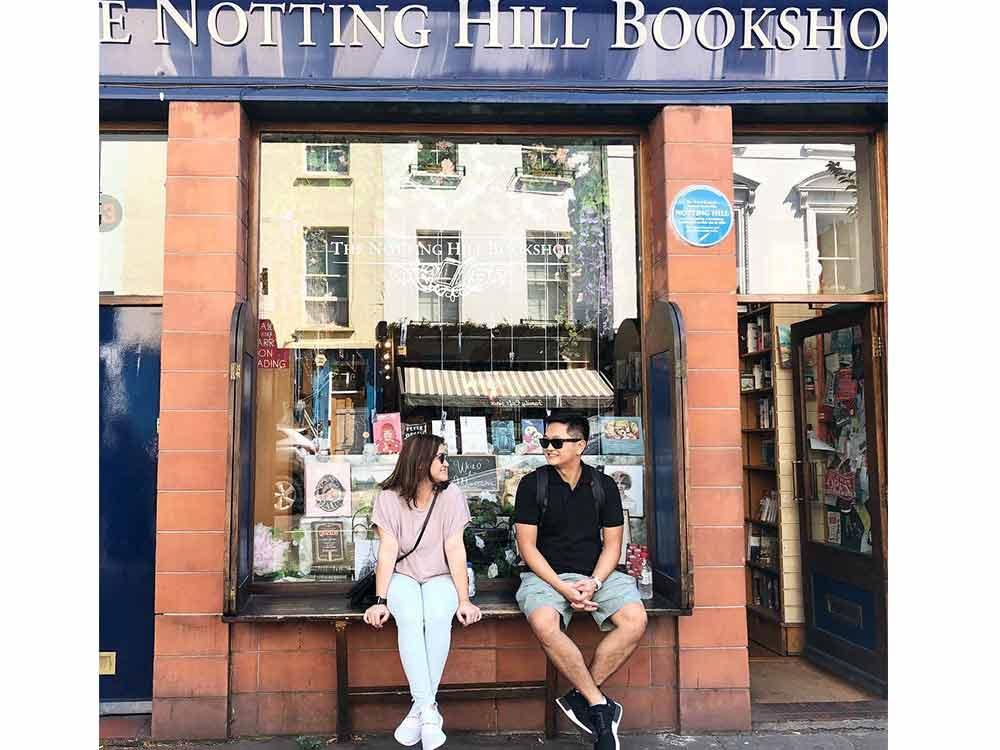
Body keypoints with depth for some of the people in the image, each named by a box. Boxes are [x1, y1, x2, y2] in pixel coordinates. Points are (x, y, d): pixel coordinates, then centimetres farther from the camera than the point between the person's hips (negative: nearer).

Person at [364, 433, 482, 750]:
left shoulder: (450, 495, -6)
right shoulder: (389, 497, -7)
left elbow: (455, 549, -10)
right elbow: (388, 550, -11)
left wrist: (464, 600, -16)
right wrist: (381, 601, -18)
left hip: (440, 577, 1)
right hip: (401, 576, 0)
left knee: (438, 617, -32)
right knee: (410, 619, -32)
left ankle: (419, 708, -21)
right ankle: (429, 711, -29)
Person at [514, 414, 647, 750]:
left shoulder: (604, 486, 5)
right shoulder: (532, 484, -2)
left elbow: (611, 544, 5)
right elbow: (527, 546, -5)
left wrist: (594, 583, -14)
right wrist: (562, 587, -16)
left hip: (596, 573, 2)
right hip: (546, 574, -2)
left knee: (635, 620, -24)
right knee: (544, 624, -34)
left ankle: (580, 695, -11)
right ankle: (600, 705, -19)